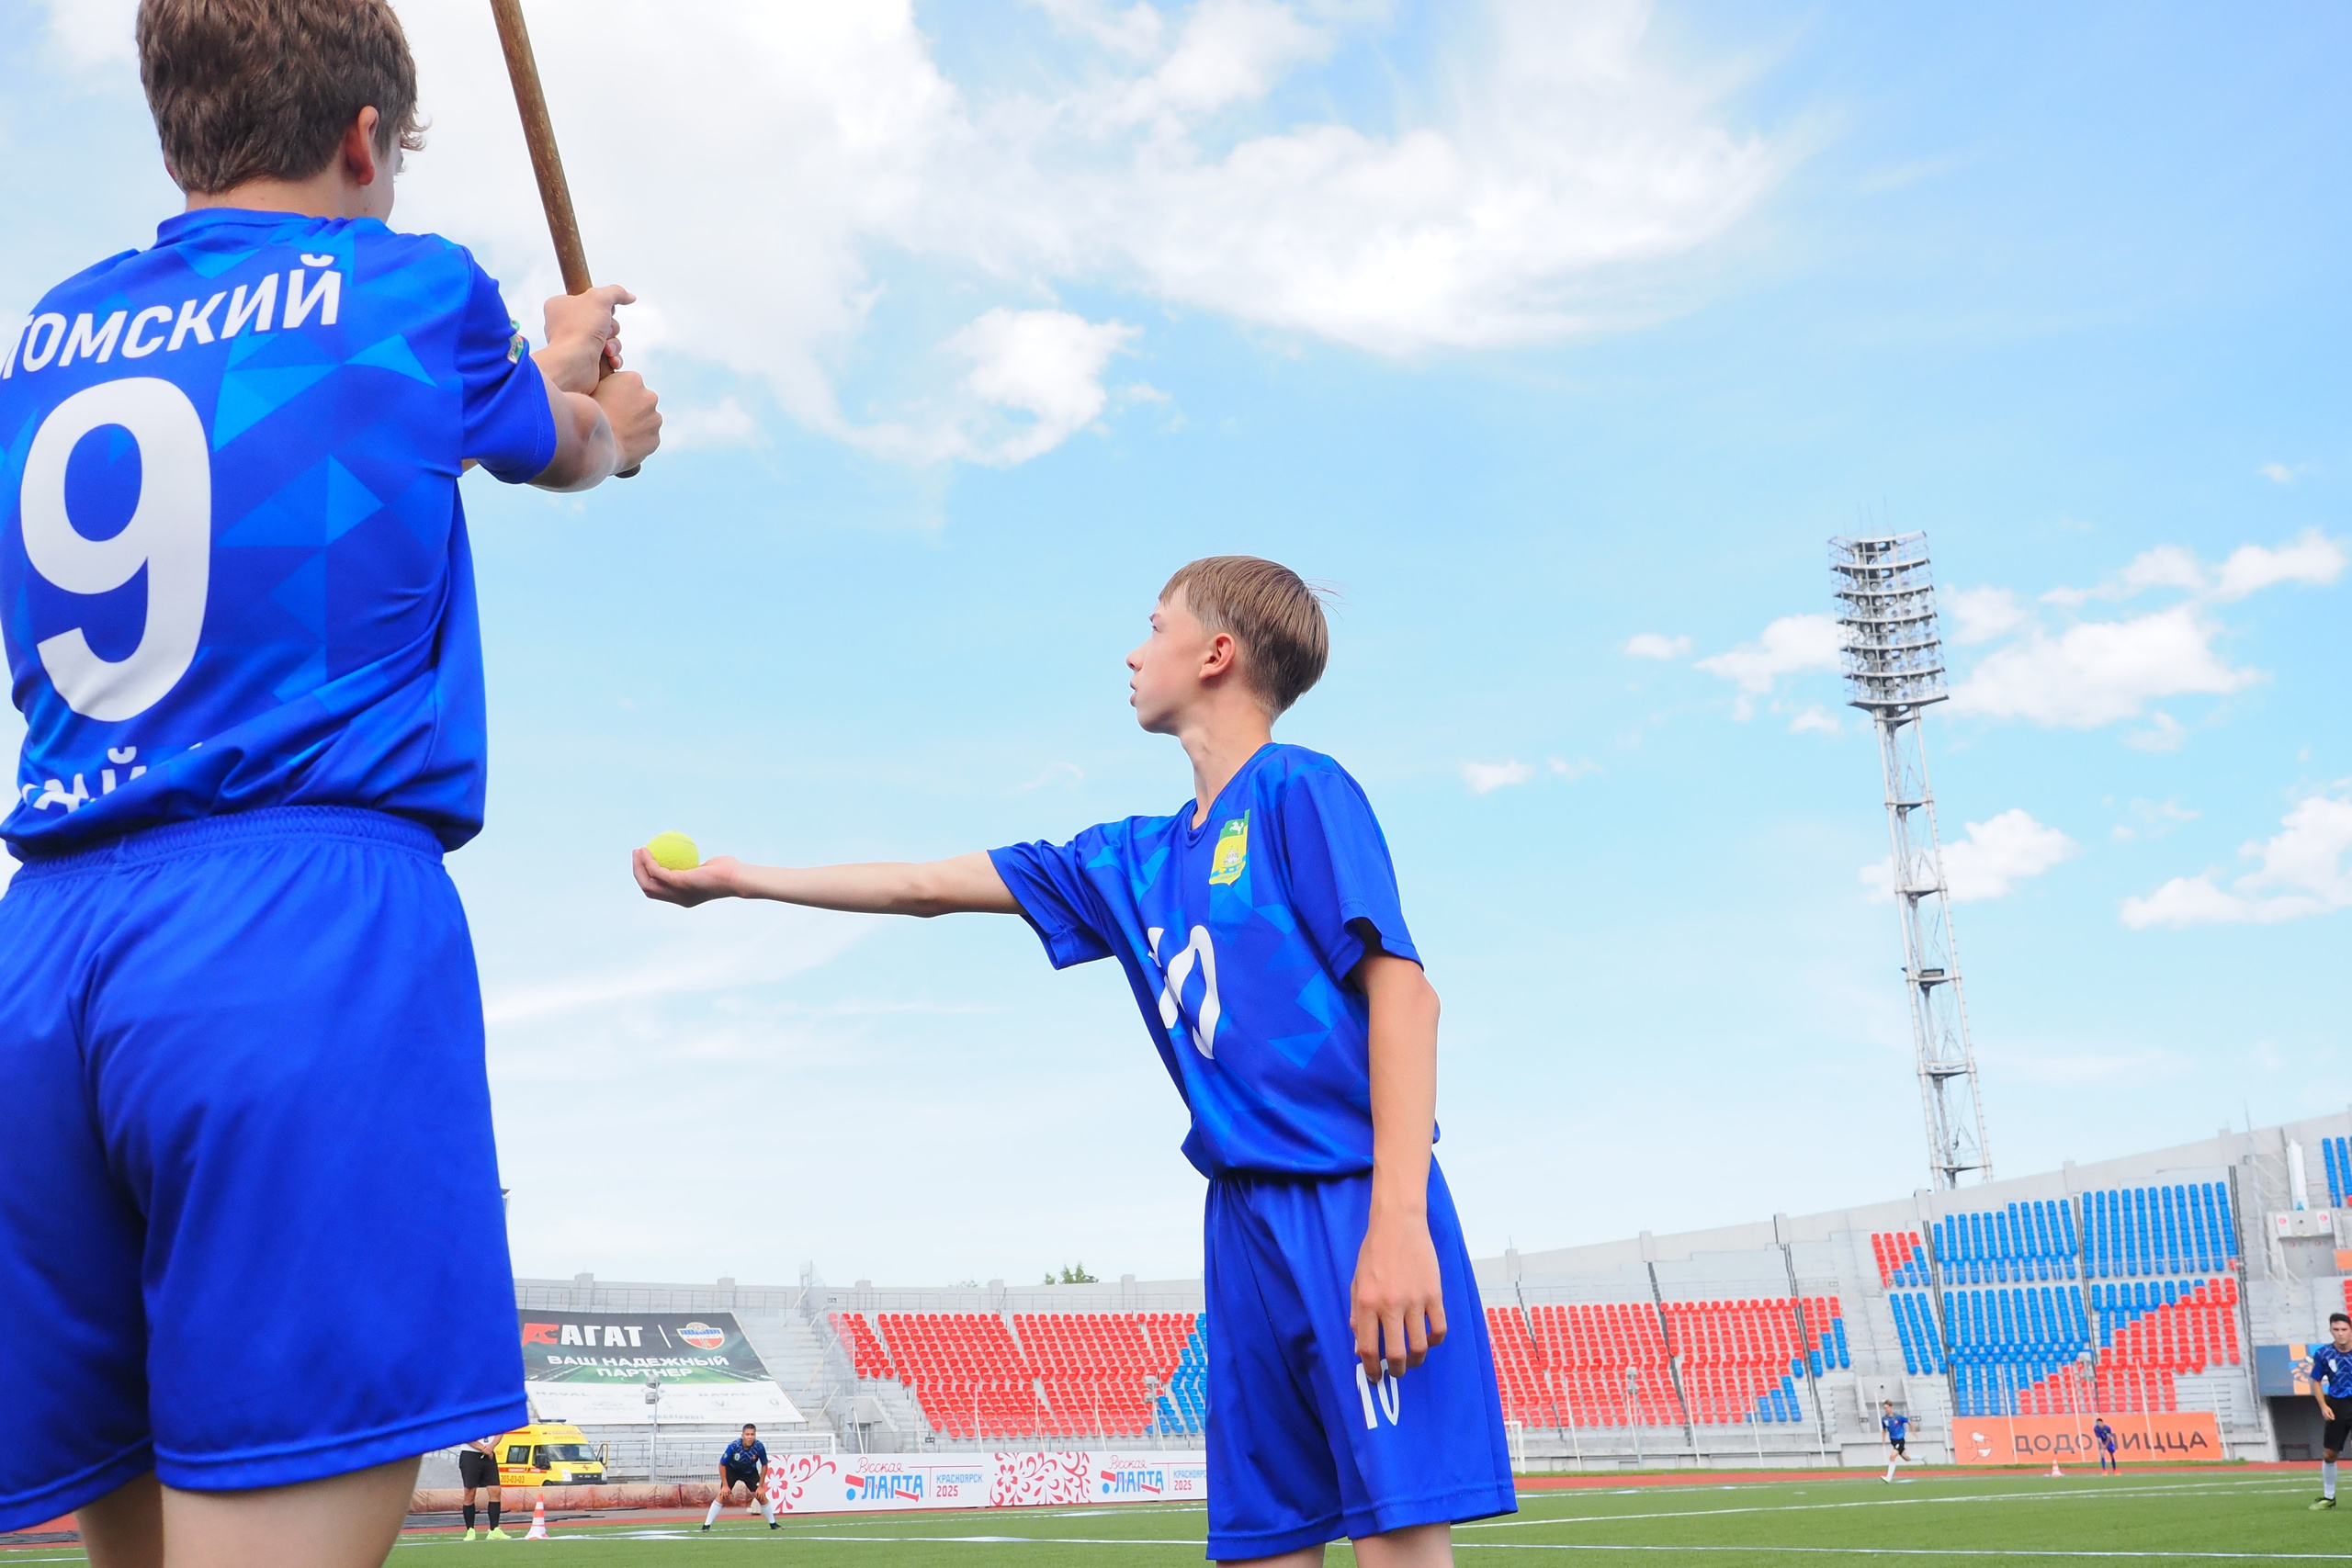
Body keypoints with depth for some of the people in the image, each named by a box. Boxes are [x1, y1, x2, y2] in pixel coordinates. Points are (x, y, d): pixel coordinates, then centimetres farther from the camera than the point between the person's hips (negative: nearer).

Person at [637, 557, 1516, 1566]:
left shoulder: (1301, 792, -4)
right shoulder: (1135, 861, 17)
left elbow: (1403, 992, -12)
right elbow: (932, 885, 25)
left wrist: (1400, 1222, -21)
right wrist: (738, 878, 30)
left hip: (1355, 1208, -7)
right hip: (1245, 1220, 7)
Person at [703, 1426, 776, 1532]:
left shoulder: (759, 1447, -29)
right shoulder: (733, 1446, -34)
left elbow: (764, 1465, -13)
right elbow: (722, 1464, -20)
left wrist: (761, 1486, -13)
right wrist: (725, 1485, -18)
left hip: (750, 1472, 1)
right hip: (732, 1470, -1)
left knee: (761, 1496, -7)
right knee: (723, 1495, -17)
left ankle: (773, 1524, 10)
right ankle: (706, 1525, -10)